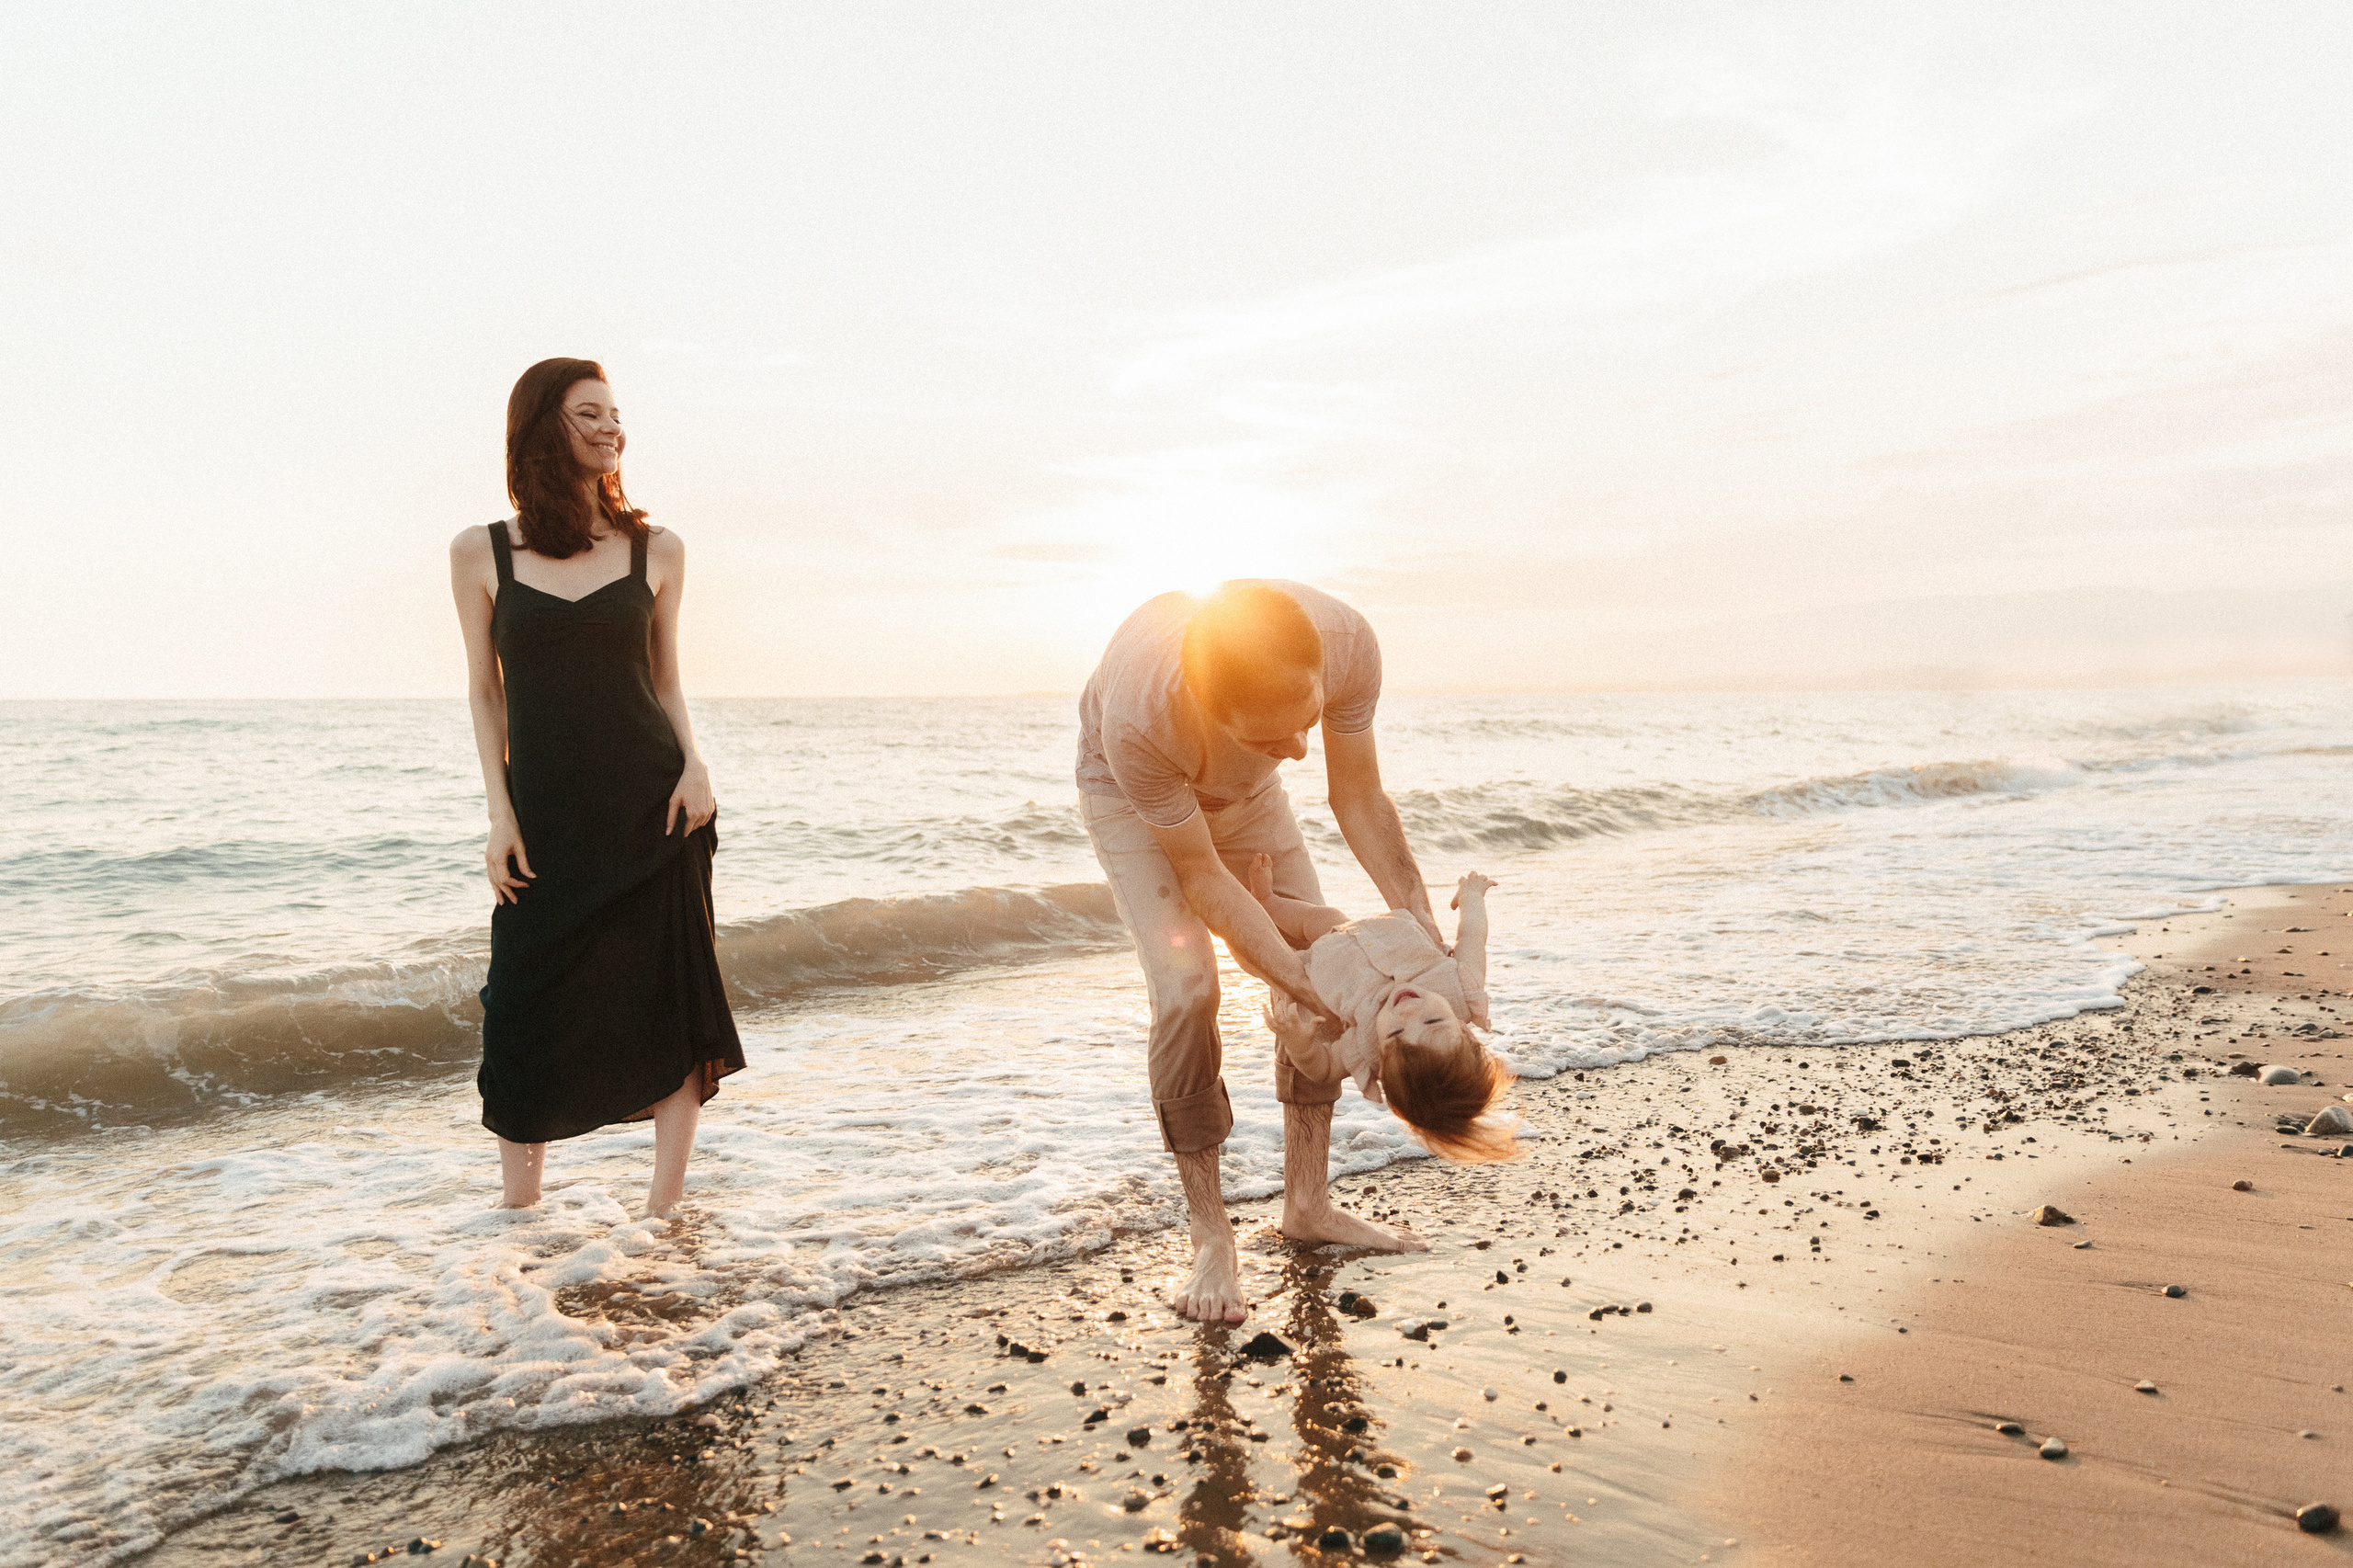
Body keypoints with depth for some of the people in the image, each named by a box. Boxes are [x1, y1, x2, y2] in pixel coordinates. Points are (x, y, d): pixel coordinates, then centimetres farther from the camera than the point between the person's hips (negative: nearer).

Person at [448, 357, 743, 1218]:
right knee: (529, 1008, 2)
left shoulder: (656, 549, 5)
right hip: (547, 816, 0)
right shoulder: (481, 552, 3)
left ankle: (663, 1212, 15)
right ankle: (517, 1210, 21)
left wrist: (693, 765, -7)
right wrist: (499, 811, -2)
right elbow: (485, 691, 5)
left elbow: (665, 680, 10)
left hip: (653, 807, 1)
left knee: (668, 1002, 2)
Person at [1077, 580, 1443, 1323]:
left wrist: (1421, 924, -23)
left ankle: (1308, 1203, 15)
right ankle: (1211, 1235, -5)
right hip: (1132, 797, -4)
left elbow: (1358, 800, -18)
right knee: (1186, 987, -22)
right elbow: (1200, 875, -30)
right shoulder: (1136, 715, -46)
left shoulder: (1345, 642, -36)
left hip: (1245, 793, 5)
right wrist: (1304, 985, -33)